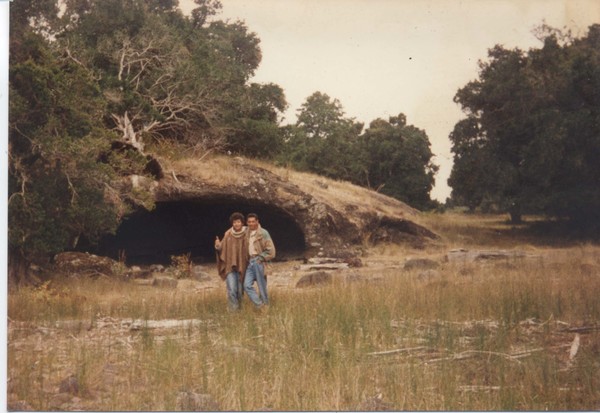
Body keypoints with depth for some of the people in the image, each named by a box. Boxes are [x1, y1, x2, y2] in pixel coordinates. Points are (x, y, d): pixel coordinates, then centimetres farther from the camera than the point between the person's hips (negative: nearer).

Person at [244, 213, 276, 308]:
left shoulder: (263, 233, -6)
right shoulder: (247, 234, 12)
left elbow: (270, 249, -8)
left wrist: (261, 258, -12)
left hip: (259, 262, -6)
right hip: (250, 262, 6)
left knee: (262, 287, -1)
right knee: (247, 285, -5)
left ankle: (265, 305, 10)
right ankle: (259, 305, 0)